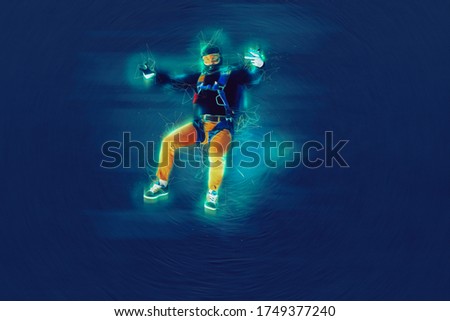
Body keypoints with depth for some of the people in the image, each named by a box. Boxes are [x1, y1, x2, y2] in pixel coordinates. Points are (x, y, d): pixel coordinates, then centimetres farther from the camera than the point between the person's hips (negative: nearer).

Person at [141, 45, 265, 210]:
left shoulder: (232, 74, 5)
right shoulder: (200, 77, 16)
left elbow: (253, 78, -10)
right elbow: (175, 82, 23)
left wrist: (259, 65, -31)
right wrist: (154, 75, 14)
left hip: (222, 127, -4)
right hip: (199, 125, 5)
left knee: (215, 152, -34)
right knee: (168, 141, -8)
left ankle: (213, 193, -13)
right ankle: (162, 184, 8)